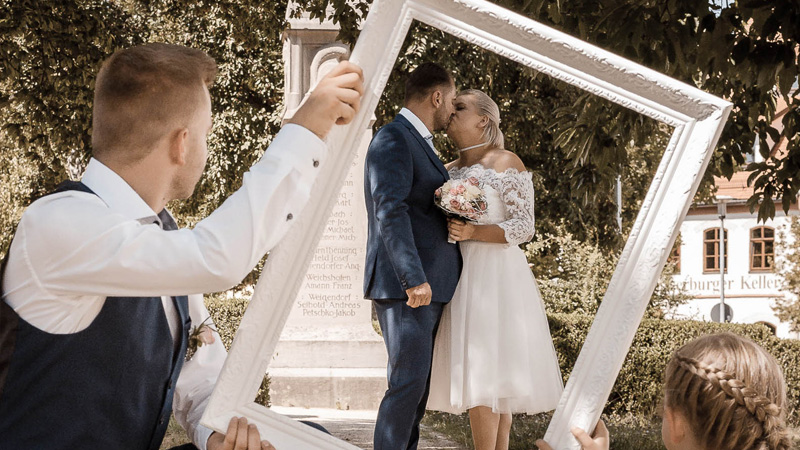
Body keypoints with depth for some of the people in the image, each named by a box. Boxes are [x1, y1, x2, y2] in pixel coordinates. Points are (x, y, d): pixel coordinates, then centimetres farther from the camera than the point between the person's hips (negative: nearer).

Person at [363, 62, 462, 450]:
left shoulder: (418, 142, 22)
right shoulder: (393, 140, -11)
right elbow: (390, 211, -22)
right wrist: (415, 279, -29)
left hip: (426, 285, 10)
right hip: (405, 286, -10)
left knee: (418, 384, 10)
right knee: (408, 382, -12)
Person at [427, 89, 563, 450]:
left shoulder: (507, 164, -2)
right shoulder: (448, 171, 17)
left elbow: (524, 227, -8)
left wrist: (473, 232, -20)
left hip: (494, 275, -6)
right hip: (458, 276, 6)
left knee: (488, 370, -10)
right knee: (471, 370, 4)